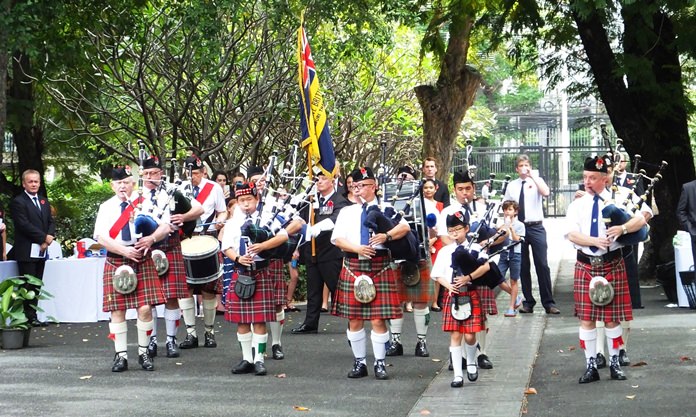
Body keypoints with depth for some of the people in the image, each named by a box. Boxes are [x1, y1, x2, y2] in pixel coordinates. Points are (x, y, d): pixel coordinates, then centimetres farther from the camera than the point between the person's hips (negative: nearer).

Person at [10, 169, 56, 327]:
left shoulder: (44, 201, 17)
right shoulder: (18, 202, -7)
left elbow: (51, 222, 15)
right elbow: (24, 225, -15)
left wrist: (50, 236, -6)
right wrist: (44, 238, -15)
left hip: (41, 251, 7)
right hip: (26, 252, -7)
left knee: (36, 285, 8)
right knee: (28, 286, -6)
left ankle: (33, 316, 11)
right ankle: (29, 317, -2)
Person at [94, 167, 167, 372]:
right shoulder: (106, 207, 6)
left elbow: (165, 226, 2)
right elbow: (101, 237, -5)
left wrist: (152, 238, -18)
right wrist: (124, 250, -17)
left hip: (142, 262, 0)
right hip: (116, 262, 0)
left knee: (145, 308, -6)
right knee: (117, 310, -2)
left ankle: (143, 352, 8)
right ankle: (121, 355, 6)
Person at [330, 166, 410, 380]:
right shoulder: (347, 212, 13)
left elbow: (404, 227, -9)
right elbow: (337, 238, 3)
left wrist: (387, 235, -27)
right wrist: (357, 248, -14)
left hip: (379, 267, -2)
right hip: (353, 267, 3)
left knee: (378, 319, -5)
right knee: (354, 319, 4)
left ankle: (380, 364, 5)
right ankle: (359, 362, 14)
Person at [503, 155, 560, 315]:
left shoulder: (537, 181, 2)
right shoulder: (512, 185, 7)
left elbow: (546, 192, -20)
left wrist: (533, 176, -18)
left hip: (536, 227, -2)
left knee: (542, 265, -5)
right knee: (523, 267, 7)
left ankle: (548, 303, -1)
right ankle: (528, 302, 15)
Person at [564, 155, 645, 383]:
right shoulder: (577, 205, 4)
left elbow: (640, 220, -10)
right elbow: (572, 234, -7)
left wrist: (623, 228, -28)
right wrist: (596, 241, -21)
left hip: (612, 265, -1)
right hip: (586, 266, 1)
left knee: (613, 317, 5)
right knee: (586, 318, 1)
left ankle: (615, 364, 18)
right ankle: (591, 366, 10)